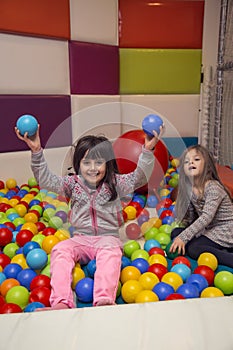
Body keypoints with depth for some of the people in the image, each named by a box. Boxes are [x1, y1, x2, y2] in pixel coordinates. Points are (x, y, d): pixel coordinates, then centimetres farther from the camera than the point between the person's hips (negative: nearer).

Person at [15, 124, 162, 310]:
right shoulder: (73, 183, 4)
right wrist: (36, 152, -19)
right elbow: (46, 180, -6)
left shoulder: (115, 183, 0)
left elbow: (140, 177, -14)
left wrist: (147, 151, -29)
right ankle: (61, 302, -39)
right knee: (60, 249, -27)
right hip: (80, 239, 2)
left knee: (111, 252, -36)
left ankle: (104, 300, -50)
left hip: (108, 237, -2)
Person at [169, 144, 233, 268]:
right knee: (175, 233, 1)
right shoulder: (189, 190, 1)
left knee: (193, 249, -24)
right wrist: (179, 234, -9)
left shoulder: (213, 187, -21)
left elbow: (206, 217, -29)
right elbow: (190, 217, 7)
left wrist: (183, 237, -31)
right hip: (209, 229, 9)